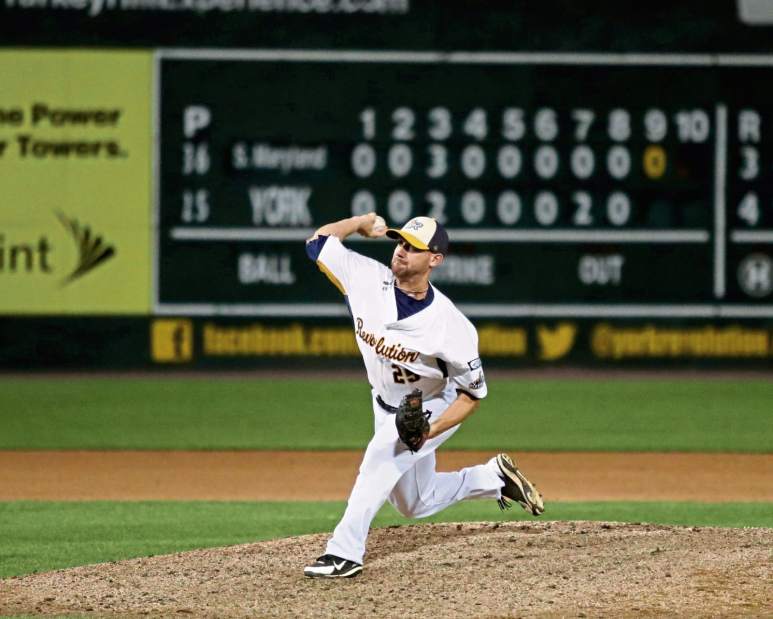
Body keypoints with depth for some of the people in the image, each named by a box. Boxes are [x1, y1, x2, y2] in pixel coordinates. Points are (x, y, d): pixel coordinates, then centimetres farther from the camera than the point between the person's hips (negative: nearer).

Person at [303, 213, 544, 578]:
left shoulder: (451, 327, -32)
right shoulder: (369, 279, -22)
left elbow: (473, 393, -22)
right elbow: (318, 243, -12)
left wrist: (427, 432, -33)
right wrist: (363, 222, -13)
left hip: (435, 409, -6)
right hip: (386, 407, 6)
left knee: (382, 452, -34)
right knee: (415, 505, 16)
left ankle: (345, 551, -32)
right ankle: (494, 477, 37)